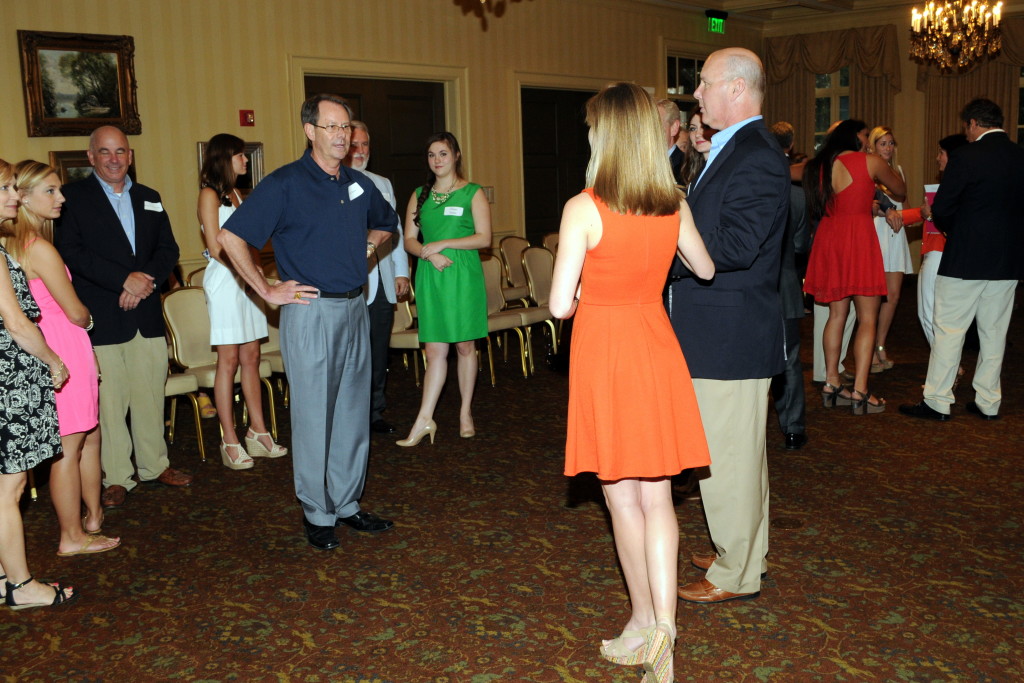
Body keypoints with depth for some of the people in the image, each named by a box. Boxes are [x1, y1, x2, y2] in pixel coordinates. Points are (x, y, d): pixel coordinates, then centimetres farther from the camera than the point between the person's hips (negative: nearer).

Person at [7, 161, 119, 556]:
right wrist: (90, 319, 7)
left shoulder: (14, 244, 10)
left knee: (90, 436, 19)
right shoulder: (41, 248, -19)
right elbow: (75, 312, -14)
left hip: (49, 350, 9)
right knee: (68, 447, 1)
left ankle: (93, 515, 33)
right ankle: (72, 538, 12)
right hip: (63, 351, -9)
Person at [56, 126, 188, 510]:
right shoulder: (72, 197, 2)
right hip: (101, 319, -4)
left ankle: (154, 465, 23)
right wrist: (124, 280, -16)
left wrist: (146, 280, -8)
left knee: (151, 394, 9)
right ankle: (116, 478, 9)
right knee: (109, 400, -1)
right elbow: (71, 251, -10)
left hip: (147, 315, 4)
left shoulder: (149, 198, 18)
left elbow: (168, 248, 12)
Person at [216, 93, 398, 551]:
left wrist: (365, 249, 12)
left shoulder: (358, 184, 10)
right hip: (311, 312, -6)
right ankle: (317, 513, 15)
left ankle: (347, 504, 26)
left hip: (355, 310, 6)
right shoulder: (285, 184, -9)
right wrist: (268, 291, -12)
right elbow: (231, 237, -13)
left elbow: (384, 223, 30)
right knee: (313, 416, 2)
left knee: (353, 413, 12)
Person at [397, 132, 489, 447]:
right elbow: (409, 240, 9)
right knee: (435, 350, -1)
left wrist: (442, 244, -12)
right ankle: (424, 419, -1)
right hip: (430, 277, 2)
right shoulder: (419, 195, 12)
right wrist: (429, 254, -11)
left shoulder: (473, 193, 2)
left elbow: (484, 238, -6)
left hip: (464, 276, -2)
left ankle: (466, 414, 16)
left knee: (465, 346, 4)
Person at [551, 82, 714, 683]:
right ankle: (664, 624, -1)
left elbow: (560, 305, -14)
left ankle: (644, 621, 25)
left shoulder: (584, 209, -15)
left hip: (603, 350, -4)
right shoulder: (674, 206, -1)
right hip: (656, 346, 4)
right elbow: (706, 269, 17)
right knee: (657, 496, 10)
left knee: (623, 496, 11)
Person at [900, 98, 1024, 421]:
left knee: (949, 330, 1)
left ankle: (937, 402, 4)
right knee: (994, 332, 12)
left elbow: (941, 209, -10)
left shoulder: (966, 156, -12)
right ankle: (988, 403, 18)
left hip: (966, 258, -6)